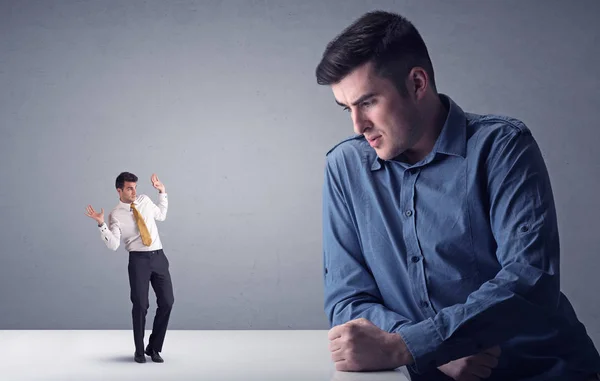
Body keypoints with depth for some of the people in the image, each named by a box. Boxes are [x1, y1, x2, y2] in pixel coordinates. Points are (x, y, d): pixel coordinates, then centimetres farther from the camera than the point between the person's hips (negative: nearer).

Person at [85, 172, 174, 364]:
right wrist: (101, 224, -24)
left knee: (167, 302, 1)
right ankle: (139, 350, 13)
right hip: (139, 260, -4)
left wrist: (162, 192, 19)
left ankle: (154, 348, 14)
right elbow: (113, 245, -13)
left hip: (159, 257, 4)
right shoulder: (116, 215, -4)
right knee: (140, 305, -5)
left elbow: (161, 215, 26)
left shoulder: (144, 200, 9)